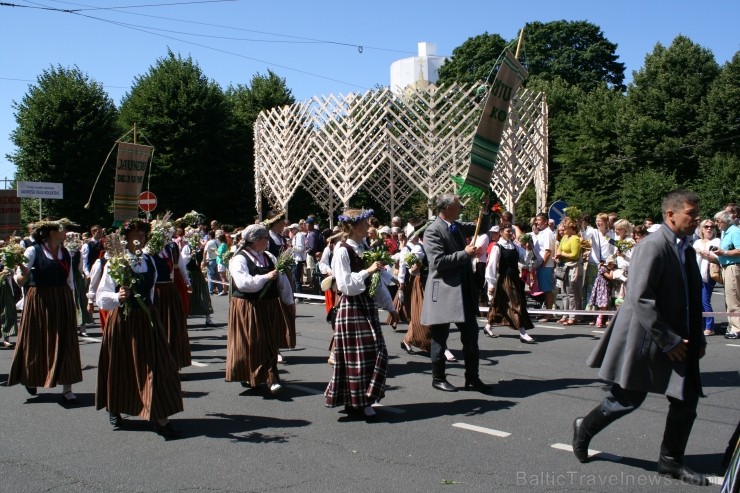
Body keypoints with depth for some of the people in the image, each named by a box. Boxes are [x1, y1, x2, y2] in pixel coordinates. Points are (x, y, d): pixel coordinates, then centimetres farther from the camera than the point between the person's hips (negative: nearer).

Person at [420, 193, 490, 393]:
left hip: (463, 290, 8)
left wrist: (485, 210, 5)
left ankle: (472, 377, 20)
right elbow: (438, 261, -22)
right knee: (440, 338, 5)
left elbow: (482, 227, 23)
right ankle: (438, 378, 19)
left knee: (471, 334, 10)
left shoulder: (458, 226, 11)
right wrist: (465, 253, -18)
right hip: (443, 292, -8)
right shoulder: (433, 231, -14)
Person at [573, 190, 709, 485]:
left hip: (678, 343, 9)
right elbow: (640, 299, -24)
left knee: (686, 401, 9)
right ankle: (585, 429, 27)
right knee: (627, 400, 3)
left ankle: (671, 461, 23)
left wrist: (698, 338, 12)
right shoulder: (652, 247, -18)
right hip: (645, 341, -8)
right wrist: (668, 340, -21)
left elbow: (692, 300, 18)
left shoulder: (686, 250, 11)